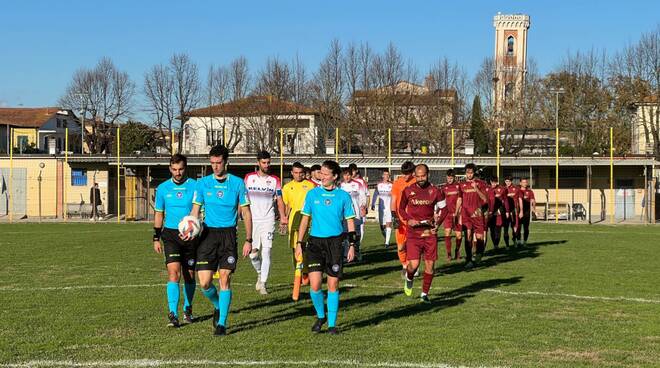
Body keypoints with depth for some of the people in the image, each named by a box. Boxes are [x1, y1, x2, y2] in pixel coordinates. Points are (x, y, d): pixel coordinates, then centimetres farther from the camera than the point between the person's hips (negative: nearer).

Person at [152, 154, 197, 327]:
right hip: (170, 234, 0)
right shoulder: (163, 188, 6)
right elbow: (159, 214, 14)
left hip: (190, 235, 0)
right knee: (174, 272, -14)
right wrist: (156, 238, 10)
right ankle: (173, 314, -17)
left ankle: (187, 309, 31)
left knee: (189, 275, 10)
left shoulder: (195, 186, -2)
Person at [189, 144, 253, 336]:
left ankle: (222, 323, 5)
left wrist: (248, 240, -1)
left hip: (228, 234, -1)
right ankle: (218, 306, 27)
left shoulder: (237, 183, 1)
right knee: (204, 282, -4)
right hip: (208, 234, 1)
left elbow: (246, 213, 5)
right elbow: (195, 210, 7)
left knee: (225, 279, -5)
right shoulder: (203, 183, 5)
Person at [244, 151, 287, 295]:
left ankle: (263, 284, -2)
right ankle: (260, 274, 28)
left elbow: (279, 200, 5)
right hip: (252, 220, 1)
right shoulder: (249, 178, 6)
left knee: (266, 252, -8)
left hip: (268, 220, -1)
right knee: (253, 253, 0)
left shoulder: (275, 180, 6)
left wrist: (283, 218, -8)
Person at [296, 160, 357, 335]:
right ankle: (320, 316, 18)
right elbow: (305, 219, 10)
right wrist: (299, 243, 6)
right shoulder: (312, 194, 5)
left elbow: (350, 222, 7)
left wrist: (352, 245, 0)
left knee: (333, 284, 2)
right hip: (315, 241, 1)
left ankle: (332, 323, 13)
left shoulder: (343, 196, 3)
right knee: (315, 284, -7)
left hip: (335, 242, -1)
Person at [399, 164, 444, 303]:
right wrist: (408, 220, -5)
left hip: (430, 232, 1)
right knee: (414, 264, -13)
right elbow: (401, 208, 13)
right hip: (413, 233, -1)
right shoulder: (408, 191, 0)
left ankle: (425, 293, 20)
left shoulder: (435, 191, 1)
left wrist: (437, 223, -3)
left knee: (430, 264, 3)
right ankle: (409, 278, 23)